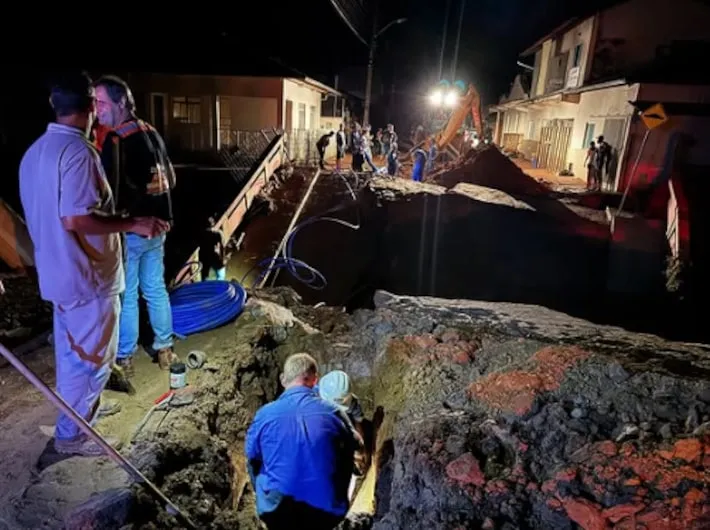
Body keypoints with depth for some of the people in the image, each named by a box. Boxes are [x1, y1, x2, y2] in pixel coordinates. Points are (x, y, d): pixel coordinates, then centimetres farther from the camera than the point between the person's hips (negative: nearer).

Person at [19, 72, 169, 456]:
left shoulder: (35, 151, 8)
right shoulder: (78, 150, -22)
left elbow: (45, 214, 16)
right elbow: (76, 220, -28)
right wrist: (133, 224, -20)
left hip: (57, 271, 10)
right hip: (87, 275, -9)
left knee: (71, 349, 24)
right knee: (91, 356, 6)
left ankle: (81, 406, 42)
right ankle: (70, 434, 20)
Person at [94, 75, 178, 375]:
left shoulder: (113, 142, -18)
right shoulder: (152, 133, 5)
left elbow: (109, 195, -22)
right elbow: (171, 180, 14)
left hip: (128, 231, -7)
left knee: (126, 297, 6)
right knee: (155, 289, 16)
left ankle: (124, 360, 19)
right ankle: (164, 350, 26)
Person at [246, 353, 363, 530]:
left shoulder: (264, 414, -6)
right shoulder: (332, 412, -4)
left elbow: (252, 460, 10)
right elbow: (356, 445, 14)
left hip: (278, 510, 1)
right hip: (325, 511, 0)